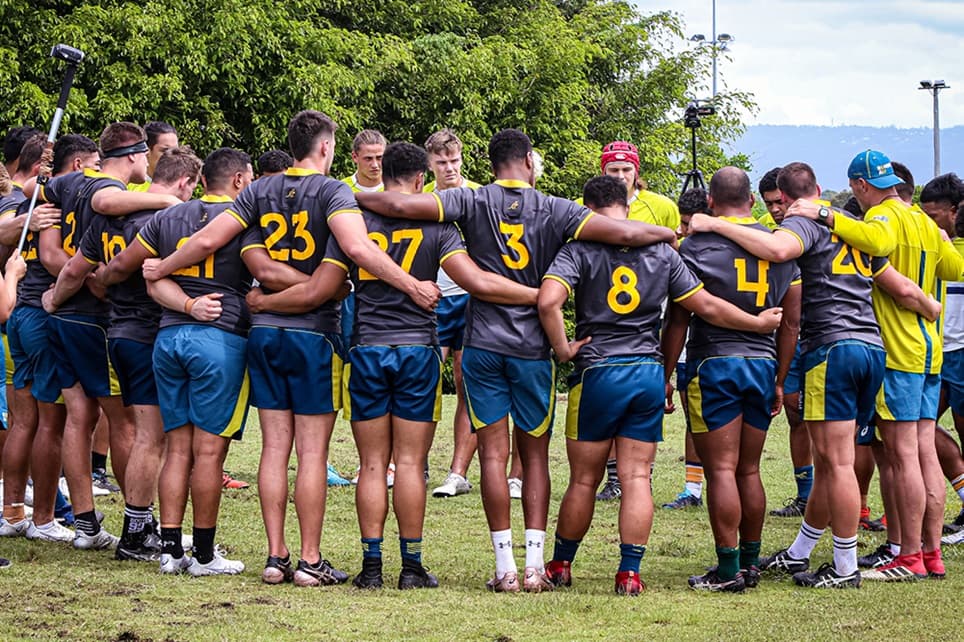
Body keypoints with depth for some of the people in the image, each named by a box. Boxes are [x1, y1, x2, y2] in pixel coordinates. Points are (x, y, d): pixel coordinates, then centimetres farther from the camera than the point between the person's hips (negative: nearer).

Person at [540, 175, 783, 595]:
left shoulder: (580, 249, -5)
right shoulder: (661, 251, 6)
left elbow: (548, 300, -21)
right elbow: (707, 306, 8)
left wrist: (563, 349, -8)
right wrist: (759, 323, 20)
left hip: (598, 372, -3)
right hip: (649, 372, 3)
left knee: (584, 479, 8)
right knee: (636, 478, 4)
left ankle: (560, 566, 20)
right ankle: (629, 573, -1)